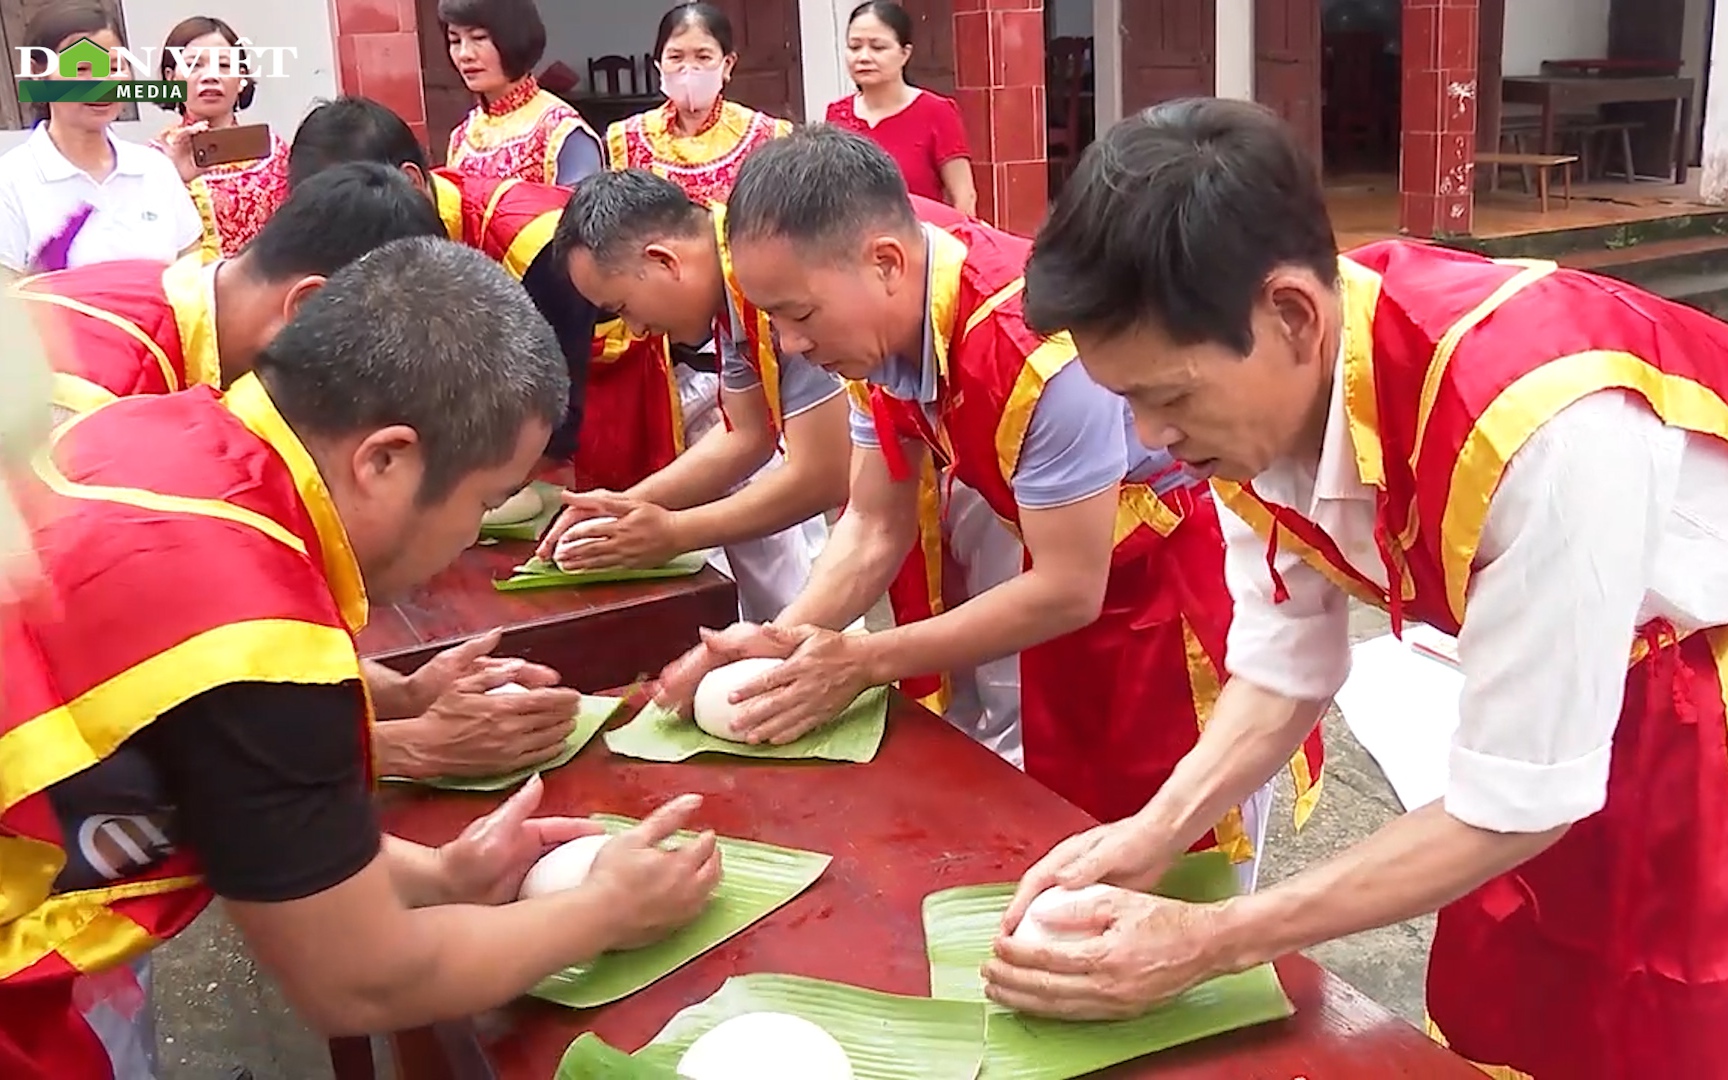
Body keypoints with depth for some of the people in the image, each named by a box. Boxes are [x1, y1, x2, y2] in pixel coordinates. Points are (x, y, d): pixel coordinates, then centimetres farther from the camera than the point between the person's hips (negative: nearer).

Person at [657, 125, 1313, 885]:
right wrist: (777, 642, -18)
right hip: (1070, 574, 7)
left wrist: (863, 663, -22)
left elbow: (1068, 591, -26)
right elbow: (875, 527, -2)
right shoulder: (875, 328, -10)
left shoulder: (1037, 351, -35)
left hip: (1195, 572, -7)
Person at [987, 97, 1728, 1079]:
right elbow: (1284, 670, -4)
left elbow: (1515, 809, -27)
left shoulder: (1540, 428, -37)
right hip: (1557, 697, 5)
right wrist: (1152, 834, -18)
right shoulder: (1256, 389, -17)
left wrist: (1210, 943, -25)